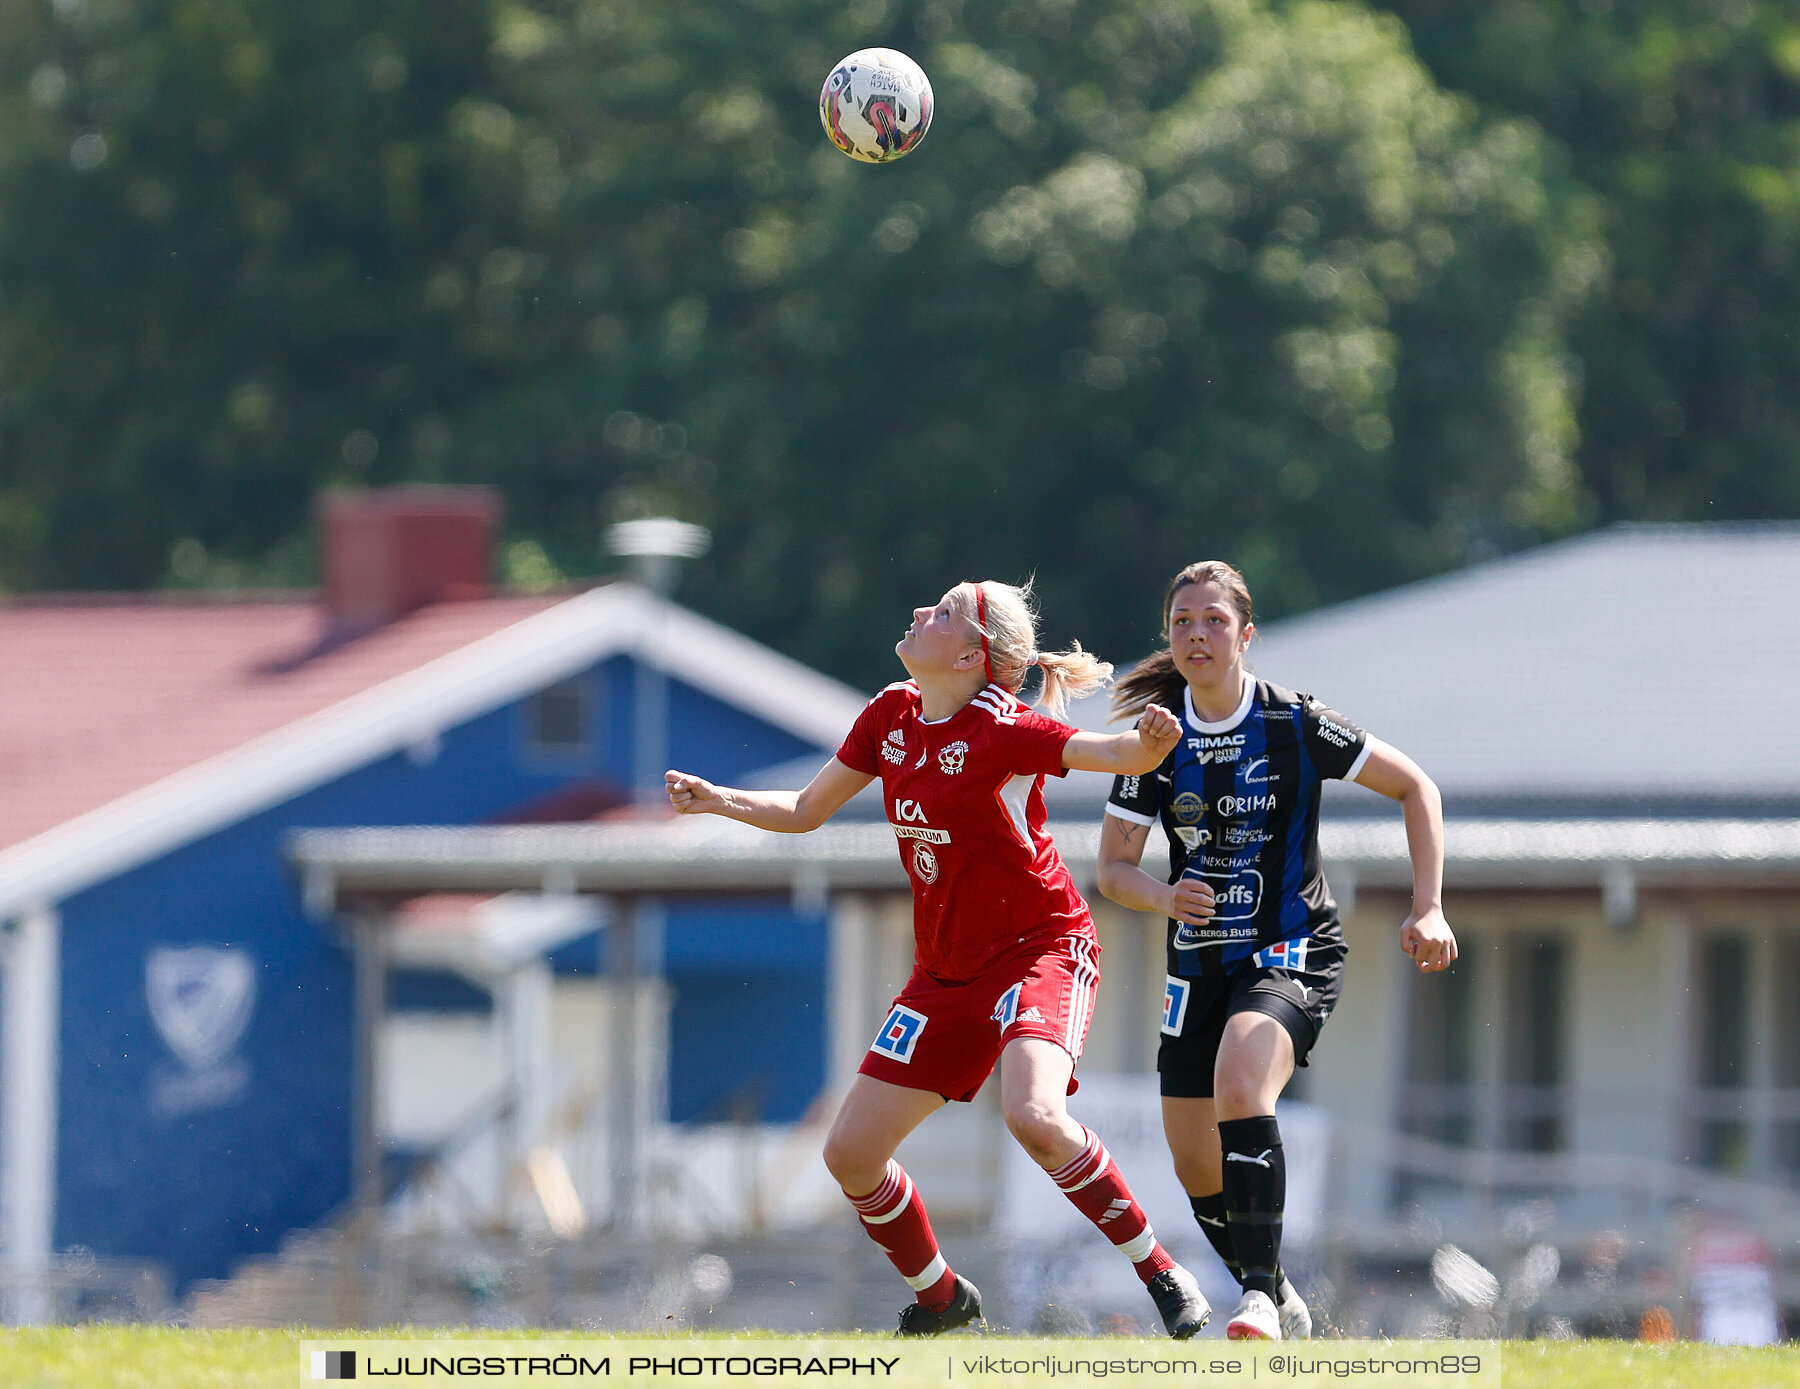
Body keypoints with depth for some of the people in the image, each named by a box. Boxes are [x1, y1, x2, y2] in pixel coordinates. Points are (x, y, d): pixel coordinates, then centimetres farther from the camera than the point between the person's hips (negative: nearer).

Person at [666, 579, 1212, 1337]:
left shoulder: (999, 731, -18)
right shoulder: (892, 716, 2)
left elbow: (1121, 755, -29)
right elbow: (805, 811, 15)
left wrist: (1149, 740, -51)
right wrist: (715, 800, 1)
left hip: (1041, 946, -7)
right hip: (947, 971, 7)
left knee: (1034, 1116, -34)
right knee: (851, 1152, 2)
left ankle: (1163, 1275, -18)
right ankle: (941, 1298, 26)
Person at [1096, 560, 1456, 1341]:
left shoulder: (1294, 725, -10)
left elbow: (1414, 786, -2)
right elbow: (1113, 867, 2)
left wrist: (1427, 909, -10)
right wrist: (1164, 897, -21)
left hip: (1292, 954, -5)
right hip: (1199, 967, 5)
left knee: (1239, 1084, -33)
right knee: (1196, 1167, 7)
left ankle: (1259, 1296, -33)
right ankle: (1280, 1306, 30)